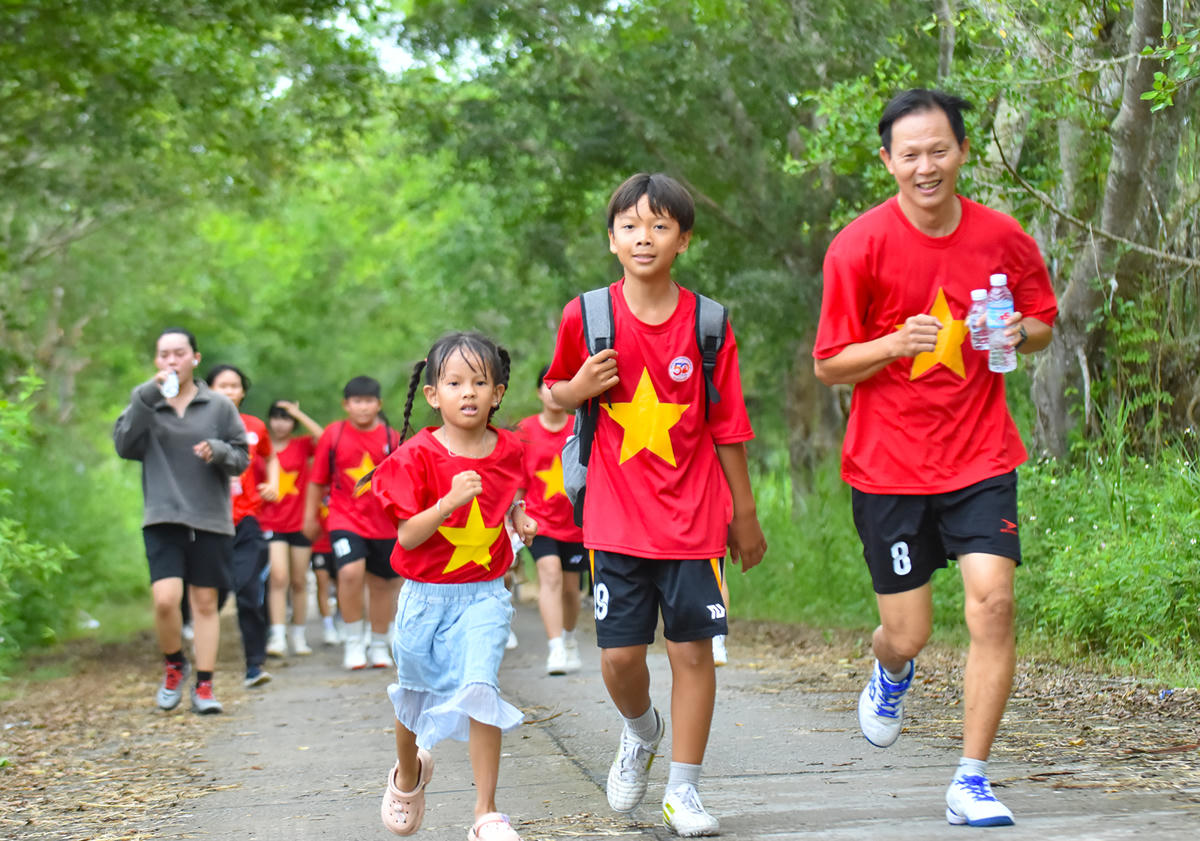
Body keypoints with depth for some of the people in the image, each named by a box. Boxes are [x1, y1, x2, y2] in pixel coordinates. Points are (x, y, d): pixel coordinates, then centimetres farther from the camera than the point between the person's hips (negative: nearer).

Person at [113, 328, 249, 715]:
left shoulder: (218, 405, 5)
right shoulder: (145, 403, 7)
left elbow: (242, 457, 7)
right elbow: (124, 445, -9)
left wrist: (218, 451, -15)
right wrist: (148, 395, -16)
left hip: (211, 519, 1)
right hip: (162, 519, 0)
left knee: (205, 602, 4)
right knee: (165, 598, -15)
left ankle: (204, 686, 12)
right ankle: (173, 665, 11)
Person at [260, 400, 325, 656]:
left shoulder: (302, 446, 4)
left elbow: (322, 436, -16)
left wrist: (299, 414, -12)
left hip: (300, 523, 2)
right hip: (272, 524, -2)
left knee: (299, 582, 9)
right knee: (279, 577, -16)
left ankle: (299, 636, 21)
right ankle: (277, 638, -19)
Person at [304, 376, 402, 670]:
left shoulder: (391, 438, 0)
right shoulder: (333, 435, -1)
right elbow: (317, 480, 7)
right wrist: (310, 516, 10)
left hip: (383, 523, 2)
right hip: (345, 519, -2)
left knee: (382, 585, 11)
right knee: (350, 572, -24)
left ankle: (378, 645, 31)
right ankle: (353, 640, -7)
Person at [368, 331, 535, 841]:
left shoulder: (508, 450, -1)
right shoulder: (419, 456, -13)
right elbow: (407, 536, -17)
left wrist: (520, 518, 1)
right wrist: (451, 500, -30)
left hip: (484, 594, 1)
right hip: (426, 595, -1)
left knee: (479, 688, -19)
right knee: (416, 698, 16)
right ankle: (408, 775, 48)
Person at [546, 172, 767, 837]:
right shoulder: (586, 316, -2)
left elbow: (727, 427, 3)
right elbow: (556, 392, 12)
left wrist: (744, 516, 7)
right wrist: (580, 388, -12)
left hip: (694, 519, 0)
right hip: (616, 518, 0)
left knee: (692, 649, 0)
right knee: (619, 654, 0)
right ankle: (640, 731, 34)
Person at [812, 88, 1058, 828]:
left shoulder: (1003, 238, -1)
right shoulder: (859, 246, -9)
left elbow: (1044, 319, 15)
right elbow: (829, 365, -4)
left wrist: (1021, 333, -9)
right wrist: (896, 343, -23)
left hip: (980, 457, 1)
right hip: (889, 464, -1)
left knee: (993, 601, -13)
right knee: (908, 631, 2)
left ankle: (972, 783, -1)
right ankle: (892, 674, 43)